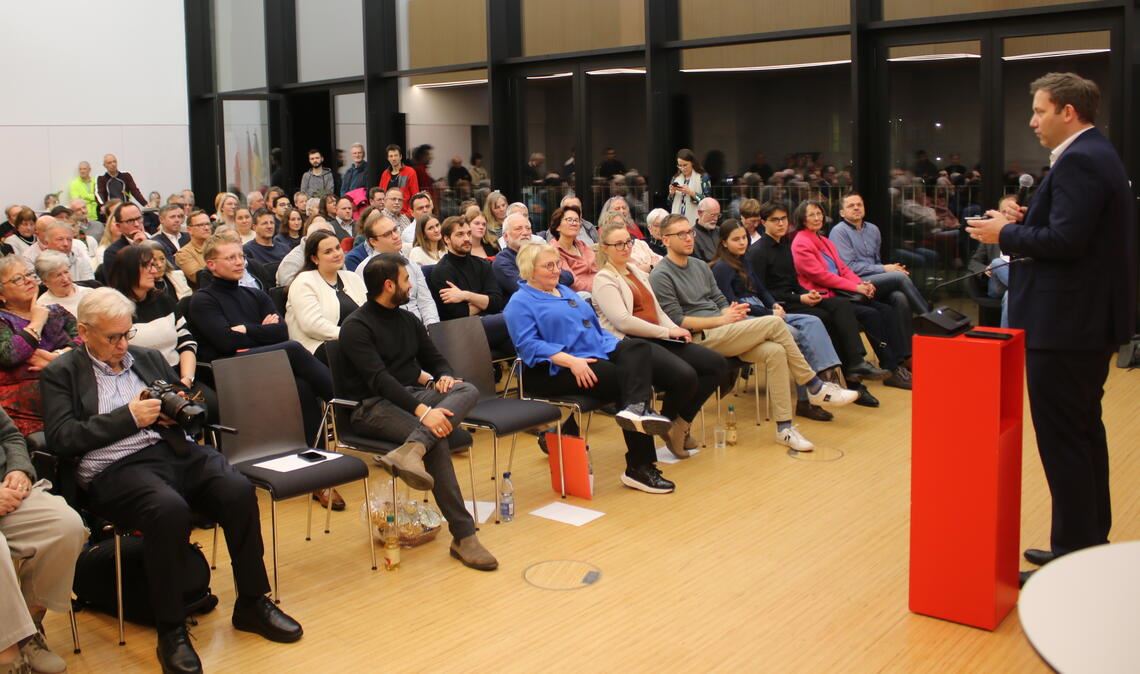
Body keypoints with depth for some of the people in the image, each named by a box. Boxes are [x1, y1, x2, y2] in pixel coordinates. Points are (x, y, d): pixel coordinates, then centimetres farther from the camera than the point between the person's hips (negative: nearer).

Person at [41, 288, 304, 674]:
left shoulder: (148, 358, 21)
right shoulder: (61, 374, 8)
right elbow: (61, 439, -4)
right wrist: (128, 417, -9)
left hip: (174, 451, 5)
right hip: (114, 469, -5)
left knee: (239, 491, -22)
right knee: (169, 509, -36)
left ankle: (252, 603, -5)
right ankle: (171, 632, -21)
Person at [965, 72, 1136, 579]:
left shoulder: (1078, 162, -17)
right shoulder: (1095, 155, 15)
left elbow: (1066, 240, -25)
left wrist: (1005, 234, -12)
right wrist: (1022, 224, 8)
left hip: (1064, 327, -11)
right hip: (1091, 321, 11)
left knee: (1062, 439, -5)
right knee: (1083, 432, 18)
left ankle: (1074, 556, 3)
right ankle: (1090, 542, 31)